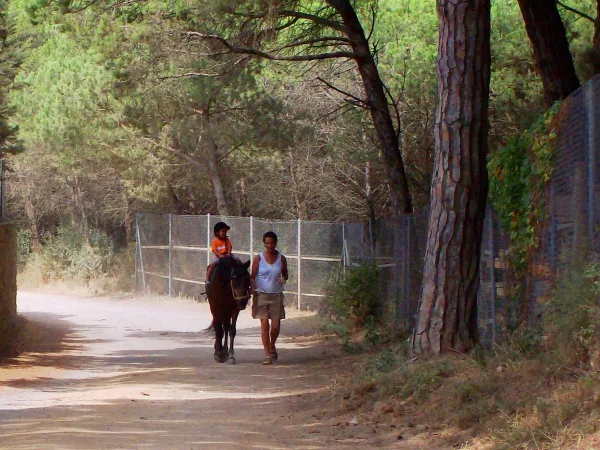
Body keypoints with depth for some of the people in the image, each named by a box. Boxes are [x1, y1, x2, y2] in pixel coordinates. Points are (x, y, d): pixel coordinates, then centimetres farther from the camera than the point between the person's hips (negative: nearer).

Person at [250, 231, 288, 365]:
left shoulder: (281, 259, 2)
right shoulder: (258, 258, -3)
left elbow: (285, 274, 13)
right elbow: (252, 277, -1)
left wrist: (284, 279, -11)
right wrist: (252, 293, -9)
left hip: (276, 295, 2)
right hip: (262, 294, -2)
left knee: (275, 326, 1)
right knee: (264, 325, -5)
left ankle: (272, 346, 32)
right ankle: (267, 354, 2)